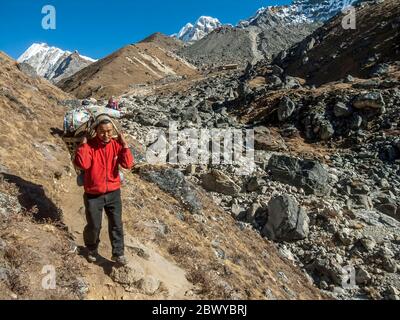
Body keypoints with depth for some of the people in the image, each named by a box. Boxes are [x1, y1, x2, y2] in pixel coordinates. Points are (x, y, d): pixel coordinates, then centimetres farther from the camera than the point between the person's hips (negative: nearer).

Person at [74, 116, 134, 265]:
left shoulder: (117, 145, -4)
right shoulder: (89, 145, -13)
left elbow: (128, 164, -15)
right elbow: (82, 164, -29)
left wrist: (124, 144, -19)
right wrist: (84, 143, -26)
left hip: (113, 193, 2)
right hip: (93, 195, -2)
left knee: (116, 224, 5)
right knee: (94, 226, 11)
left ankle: (118, 253, 20)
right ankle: (92, 249, 40)